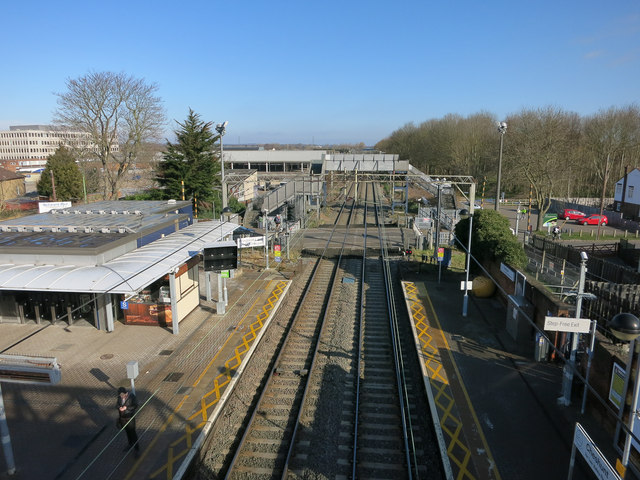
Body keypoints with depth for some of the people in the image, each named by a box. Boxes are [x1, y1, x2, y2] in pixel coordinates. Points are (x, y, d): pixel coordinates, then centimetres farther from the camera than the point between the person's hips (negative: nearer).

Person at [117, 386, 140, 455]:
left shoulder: (132, 397, -21)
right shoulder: (120, 397, -7)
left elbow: (135, 406, -17)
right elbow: (117, 403, 6)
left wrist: (126, 407, -28)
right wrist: (119, 407, -16)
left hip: (130, 417, -5)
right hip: (122, 417, 5)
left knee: (132, 433, -1)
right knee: (127, 432, 21)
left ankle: (137, 449, 10)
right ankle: (131, 444, 42)